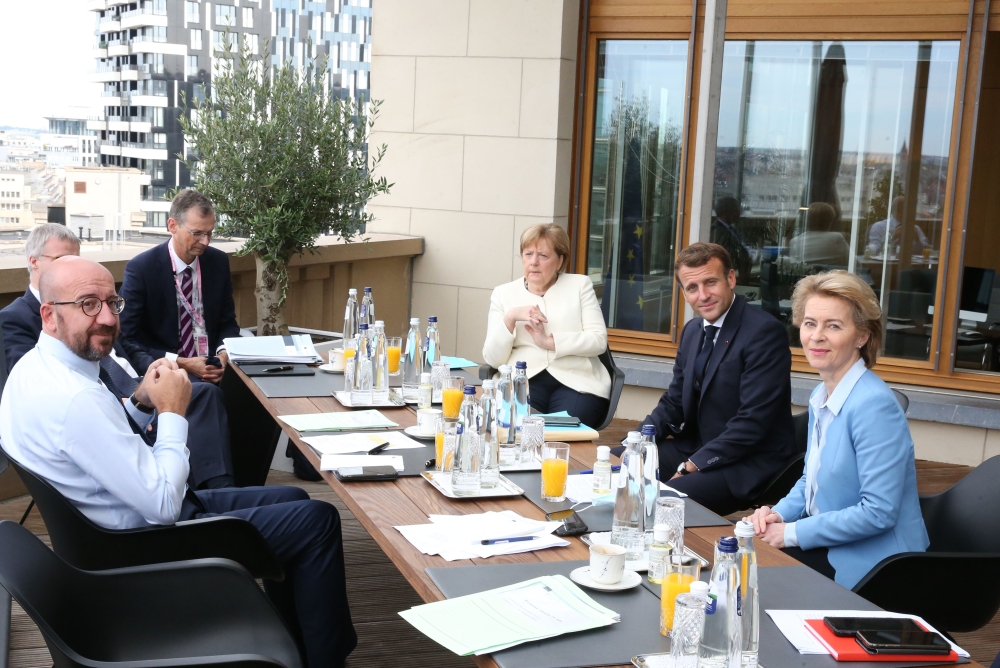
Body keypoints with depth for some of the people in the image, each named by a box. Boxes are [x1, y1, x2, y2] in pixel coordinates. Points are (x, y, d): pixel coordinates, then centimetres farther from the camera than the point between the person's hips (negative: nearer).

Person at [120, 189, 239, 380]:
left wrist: (224, 354, -9)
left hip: (212, 365, 5)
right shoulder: (141, 268, -9)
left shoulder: (218, 262, 4)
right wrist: (180, 363, -17)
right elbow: (129, 336, -8)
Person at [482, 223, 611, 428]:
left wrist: (549, 341, -9)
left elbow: (599, 340, 1)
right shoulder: (503, 293, 13)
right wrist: (510, 317, -11)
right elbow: (493, 359, 4)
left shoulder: (580, 285, 13)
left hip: (576, 382, 0)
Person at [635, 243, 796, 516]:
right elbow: (673, 403, 15)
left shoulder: (765, 332, -16)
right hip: (695, 447, 8)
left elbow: (753, 422, -21)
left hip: (749, 465, -8)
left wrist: (692, 466, -20)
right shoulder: (693, 330, 9)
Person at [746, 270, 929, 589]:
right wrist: (778, 514, -1)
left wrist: (792, 533, -17)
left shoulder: (873, 404, -21)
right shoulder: (821, 396, 7)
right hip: (828, 547, 8)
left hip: (868, 567, -8)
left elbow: (878, 512, -24)